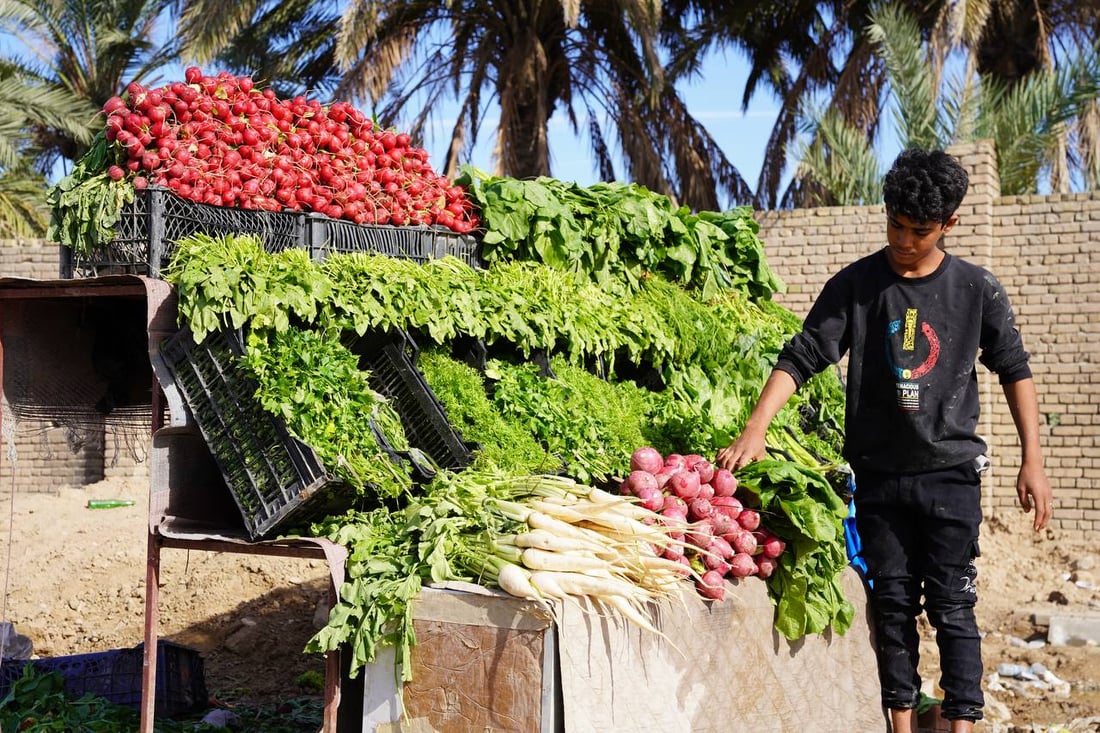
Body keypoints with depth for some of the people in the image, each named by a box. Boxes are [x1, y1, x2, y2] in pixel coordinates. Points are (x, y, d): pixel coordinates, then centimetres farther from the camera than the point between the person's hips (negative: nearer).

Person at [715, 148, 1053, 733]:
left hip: (950, 472, -1)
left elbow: (1014, 371, 7)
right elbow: (801, 357, -7)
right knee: (893, 607, 8)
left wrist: (1032, 460, 2)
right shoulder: (855, 285, -2)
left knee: (952, 609, 0)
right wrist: (755, 428, -19)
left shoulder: (976, 289, -1)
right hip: (879, 475, 1)